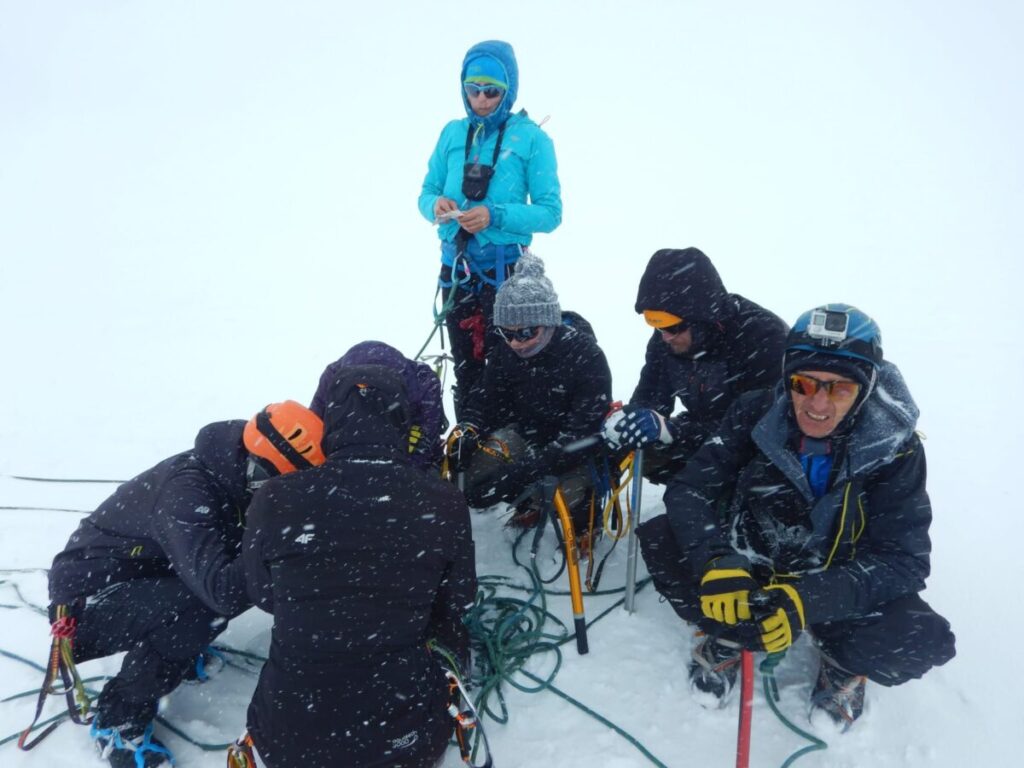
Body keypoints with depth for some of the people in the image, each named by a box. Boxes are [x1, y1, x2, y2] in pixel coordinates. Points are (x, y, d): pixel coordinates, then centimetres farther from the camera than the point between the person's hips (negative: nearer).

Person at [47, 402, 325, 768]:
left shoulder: (230, 476, -9)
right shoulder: (187, 494, -33)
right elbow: (222, 590, -41)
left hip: (140, 578, 8)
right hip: (86, 598, -8)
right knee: (199, 607, -30)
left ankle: (174, 646, 14)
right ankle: (120, 720, -9)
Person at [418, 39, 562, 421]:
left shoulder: (531, 137, -6)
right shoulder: (453, 133, 7)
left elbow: (550, 212, -10)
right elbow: (427, 192, 11)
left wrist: (495, 216, -24)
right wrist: (436, 206, -13)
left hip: (505, 270, -4)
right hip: (456, 268, 4)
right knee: (465, 368, 13)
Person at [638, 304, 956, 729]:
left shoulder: (895, 449, -18)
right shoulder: (755, 415, -17)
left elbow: (904, 559, -21)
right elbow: (689, 489, -19)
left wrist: (810, 599, -39)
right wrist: (717, 561, -40)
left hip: (835, 585, 0)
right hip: (749, 564, 1)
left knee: (921, 641, -29)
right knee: (659, 540, -24)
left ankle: (845, 662, 8)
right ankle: (730, 635, 3)